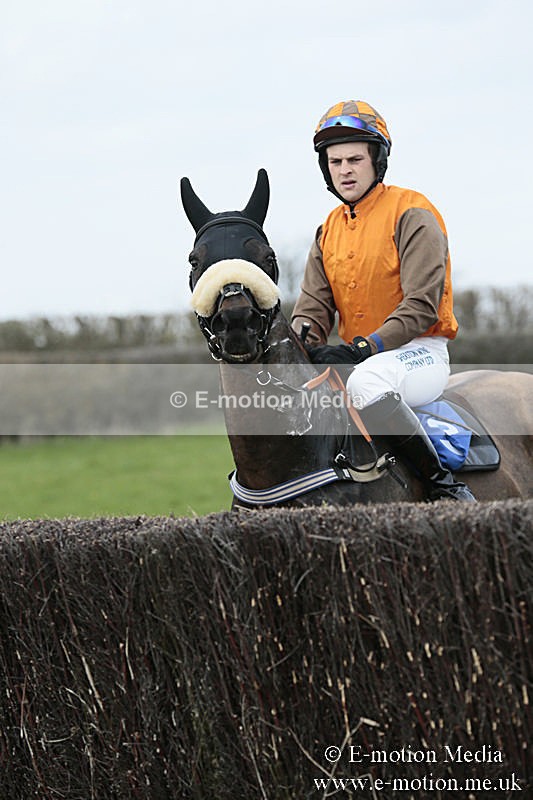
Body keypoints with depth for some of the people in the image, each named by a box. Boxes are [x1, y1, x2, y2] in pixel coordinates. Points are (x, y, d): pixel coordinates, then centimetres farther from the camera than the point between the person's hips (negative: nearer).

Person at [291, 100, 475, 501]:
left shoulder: (412, 215, -8)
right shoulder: (330, 230, 14)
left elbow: (422, 307, -16)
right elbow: (313, 307, 10)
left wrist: (364, 348, -27)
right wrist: (302, 349, -13)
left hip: (421, 353, -7)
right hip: (356, 357, 7)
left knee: (366, 381, -38)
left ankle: (443, 482, -28)